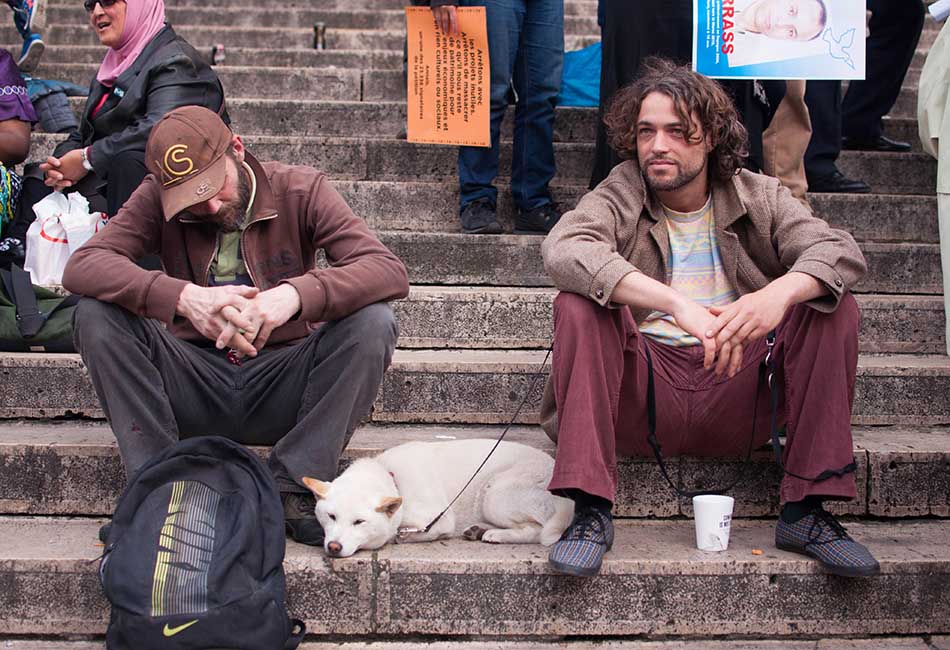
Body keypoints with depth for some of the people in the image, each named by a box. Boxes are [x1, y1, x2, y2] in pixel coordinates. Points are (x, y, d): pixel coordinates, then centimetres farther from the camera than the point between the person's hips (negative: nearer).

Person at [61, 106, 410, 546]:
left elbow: (390, 271, -17)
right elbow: (81, 267, -19)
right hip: (193, 387, 1)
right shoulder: (157, 198, -3)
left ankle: (294, 487, -22)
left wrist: (295, 294, -35)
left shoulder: (300, 191, -5)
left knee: (373, 321, -25)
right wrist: (184, 297, -35)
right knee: (95, 314, -20)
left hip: (280, 389, 0)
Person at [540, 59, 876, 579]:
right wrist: (677, 304, -36)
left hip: (736, 397, 2)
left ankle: (806, 511, -14)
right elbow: (562, 250, -23)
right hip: (644, 395, -2)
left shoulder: (758, 197, 8)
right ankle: (590, 511, -26)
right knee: (578, 305, -24)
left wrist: (781, 292, -33)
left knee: (831, 306, -14)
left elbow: (841, 250, -9)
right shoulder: (619, 196, 1)